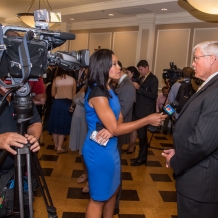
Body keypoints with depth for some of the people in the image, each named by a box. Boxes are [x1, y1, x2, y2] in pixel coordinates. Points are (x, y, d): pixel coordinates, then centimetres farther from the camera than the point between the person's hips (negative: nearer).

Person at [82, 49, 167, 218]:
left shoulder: (108, 90, 7)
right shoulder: (97, 93, -24)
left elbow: (118, 119, 5)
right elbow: (115, 128, -23)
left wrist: (110, 130, -19)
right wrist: (148, 120, -20)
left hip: (110, 147, 9)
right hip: (99, 150, -9)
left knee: (112, 190, 24)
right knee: (99, 197, 8)